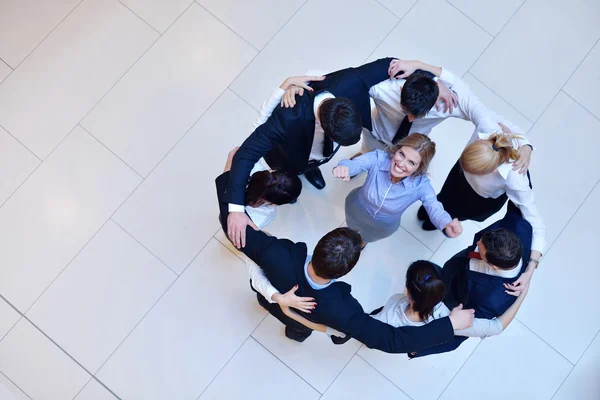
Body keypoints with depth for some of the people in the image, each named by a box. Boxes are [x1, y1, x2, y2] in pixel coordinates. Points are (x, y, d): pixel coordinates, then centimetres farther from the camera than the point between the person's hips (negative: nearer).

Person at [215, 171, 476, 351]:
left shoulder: (276, 255, -49)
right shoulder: (339, 310, -50)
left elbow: (229, 220, -36)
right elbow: (393, 340, -42)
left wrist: (231, 172, -26)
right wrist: (451, 324, -38)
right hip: (298, 318, -1)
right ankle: (296, 332, 73)